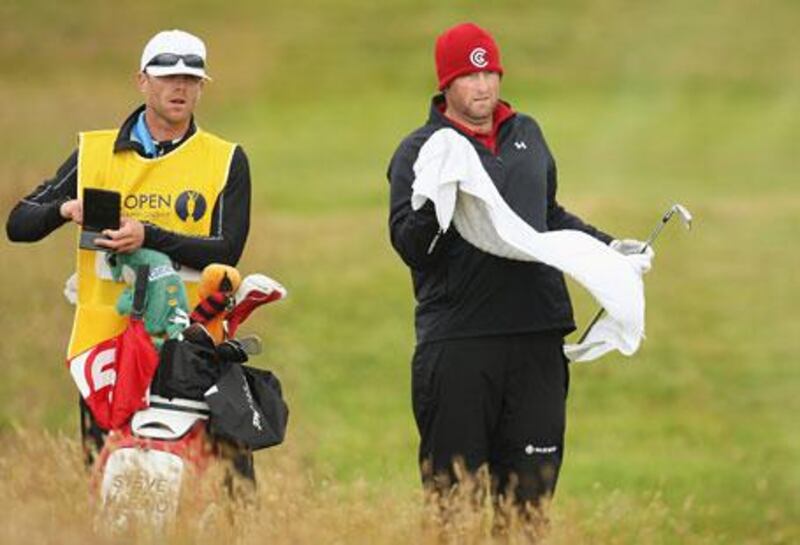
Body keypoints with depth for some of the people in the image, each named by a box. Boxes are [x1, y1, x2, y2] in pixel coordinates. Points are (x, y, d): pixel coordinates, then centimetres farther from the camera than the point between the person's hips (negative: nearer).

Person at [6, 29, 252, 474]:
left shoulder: (226, 161, 7)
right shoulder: (95, 153, 12)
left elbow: (226, 251, -5)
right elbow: (19, 224, 11)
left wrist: (149, 237, -20)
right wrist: (65, 210, -11)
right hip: (106, 333, 1)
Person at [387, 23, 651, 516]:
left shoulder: (527, 135, 18)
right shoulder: (419, 151, 1)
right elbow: (409, 243, -9)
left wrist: (609, 248, 23)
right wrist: (439, 202, -25)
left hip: (537, 336, 4)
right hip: (457, 341, -4)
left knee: (531, 484, 1)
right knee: (455, 485, -2)